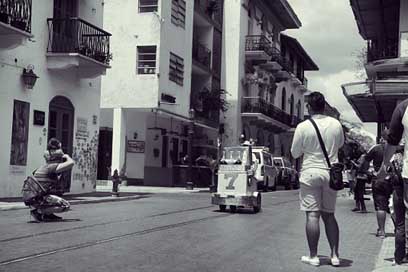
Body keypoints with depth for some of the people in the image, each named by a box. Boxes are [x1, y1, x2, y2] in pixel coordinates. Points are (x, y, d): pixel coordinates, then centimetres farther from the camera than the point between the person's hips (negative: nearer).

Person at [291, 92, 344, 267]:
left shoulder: (303, 127, -11)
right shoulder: (336, 124, 1)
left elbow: (295, 153, -2)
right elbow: (340, 144, 19)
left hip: (310, 173, -4)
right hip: (331, 172, 4)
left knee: (312, 215, 0)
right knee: (329, 215, 13)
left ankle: (313, 256, 3)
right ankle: (334, 255, 13)